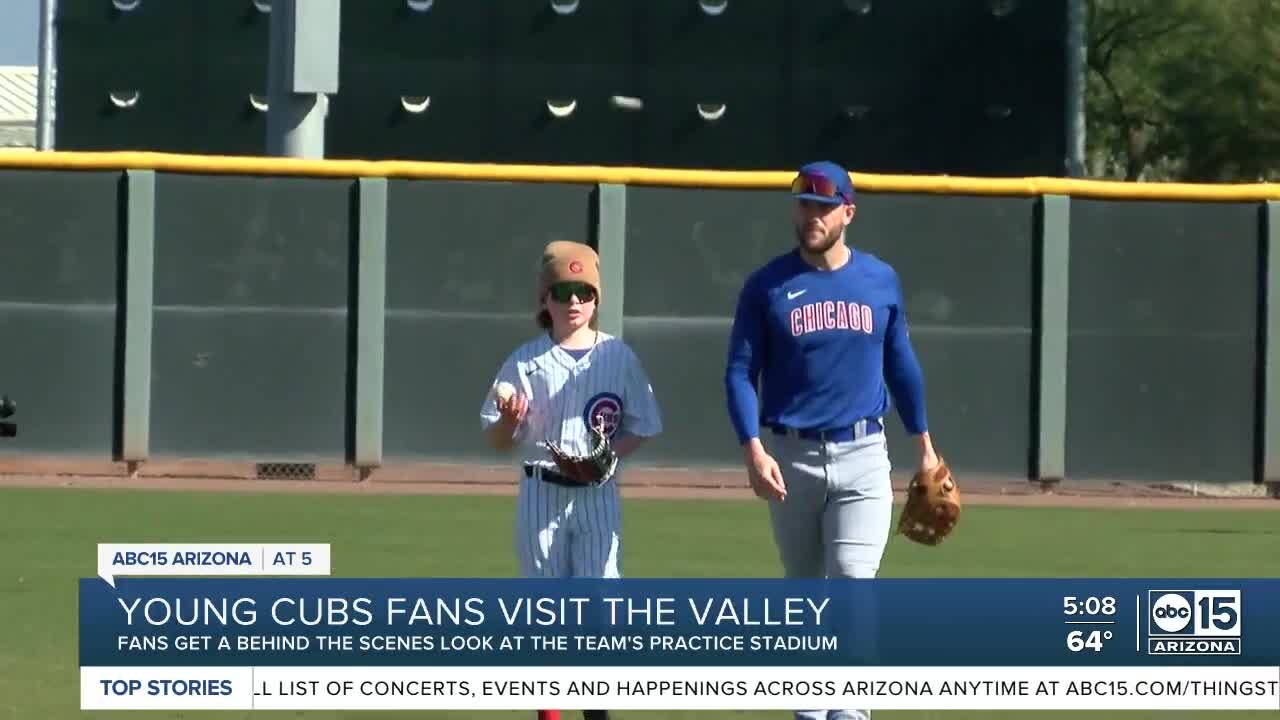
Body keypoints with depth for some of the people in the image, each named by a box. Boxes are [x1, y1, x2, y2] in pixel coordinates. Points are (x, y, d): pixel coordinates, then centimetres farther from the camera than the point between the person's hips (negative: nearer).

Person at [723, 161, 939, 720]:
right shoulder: (766, 286, -2)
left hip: (862, 455, 0)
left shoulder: (881, 280, 4)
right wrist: (753, 451, -16)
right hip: (790, 457, 0)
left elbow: (901, 364, 15)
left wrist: (924, 445, 18)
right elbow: (740, 372, -4)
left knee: (853, 578, -16)